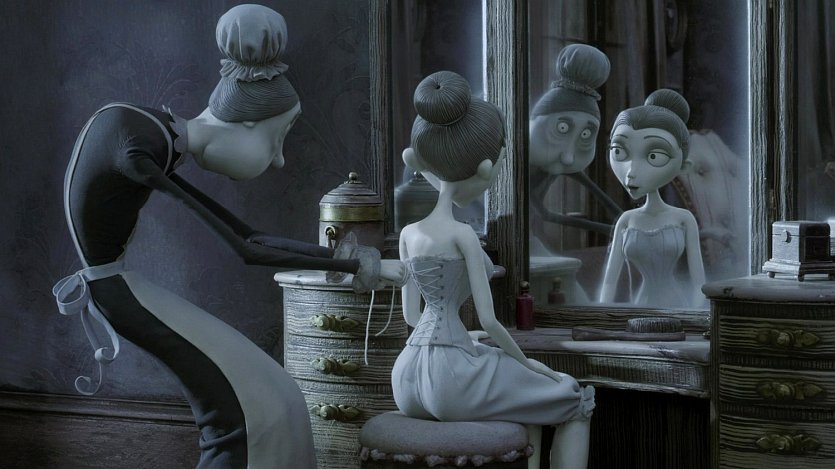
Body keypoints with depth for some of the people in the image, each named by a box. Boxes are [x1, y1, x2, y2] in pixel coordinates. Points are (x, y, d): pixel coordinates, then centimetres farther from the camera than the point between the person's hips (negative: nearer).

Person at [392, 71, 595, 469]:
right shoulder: (463, 235, -13)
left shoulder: (407, 234, 7)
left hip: (409, 378, 8)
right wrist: (525, 361, 5)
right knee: (577, 402, 13)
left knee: (525, 391, 34)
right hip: (451, 375, -8)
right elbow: (488, 319, -12)